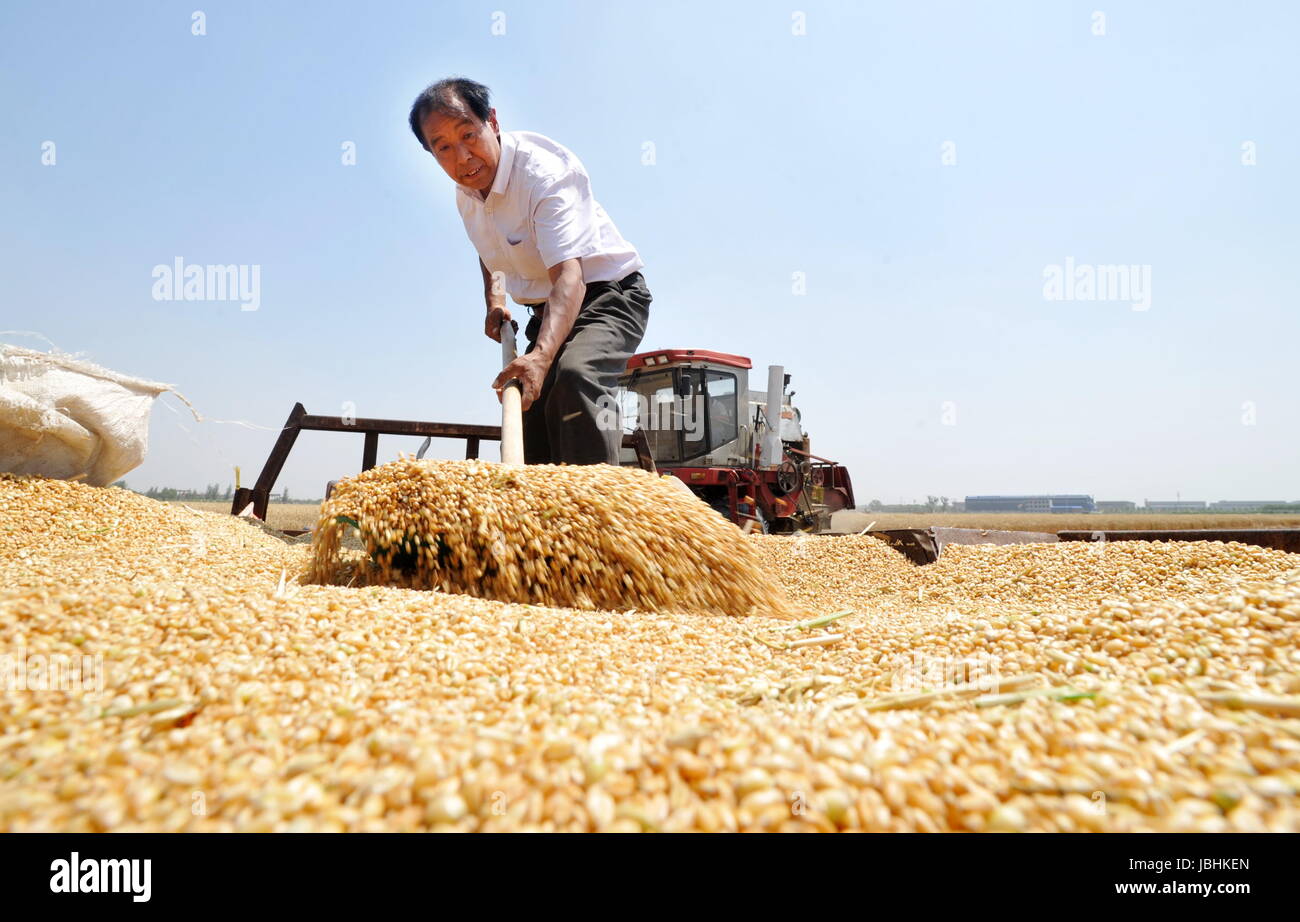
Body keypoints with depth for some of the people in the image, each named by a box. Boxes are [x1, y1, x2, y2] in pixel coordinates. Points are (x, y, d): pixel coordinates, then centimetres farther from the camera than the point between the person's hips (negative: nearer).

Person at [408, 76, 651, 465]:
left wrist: (541, 356, -57)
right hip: (547, 310, 8)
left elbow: (569, 276, -43)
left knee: (575, 377, -37)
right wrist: (493, 298, 6)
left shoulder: (545, 173, -28)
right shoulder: (465, 192, -2)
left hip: (605, 294, -8)